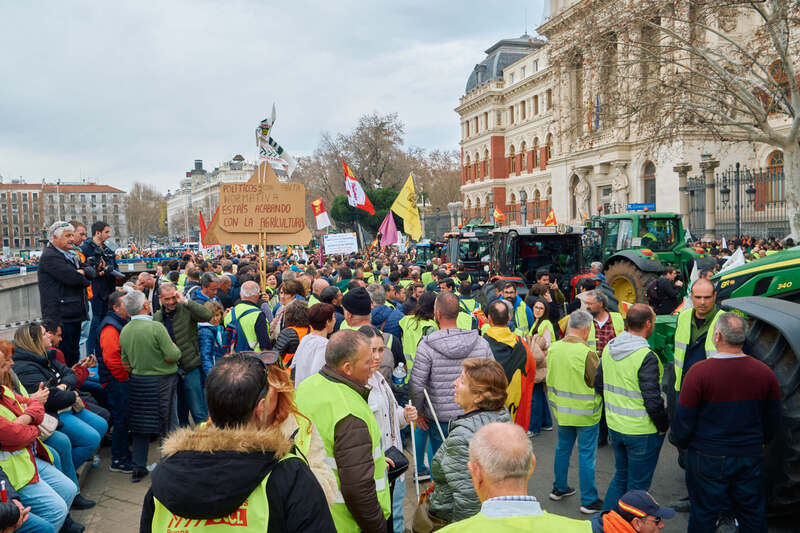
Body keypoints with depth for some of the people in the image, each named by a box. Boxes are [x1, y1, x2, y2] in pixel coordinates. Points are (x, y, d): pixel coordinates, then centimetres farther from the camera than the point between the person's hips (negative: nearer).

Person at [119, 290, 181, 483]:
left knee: (140, 426, 15)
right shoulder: (156, 327, -19)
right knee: (168, 426, 4)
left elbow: (125, 363, 9)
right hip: (161, 381, -6)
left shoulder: (124, 331, 2)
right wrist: (175, 348, -1)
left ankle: (137, 468, 21)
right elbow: (171, 356, -21)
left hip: (137, 381, 6)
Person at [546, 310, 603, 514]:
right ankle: (589, 501, 16)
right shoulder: (587, 354, -23)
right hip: (585, 413, -5)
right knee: (586, 455, 6)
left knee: (563, 448, 21)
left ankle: (559, 488, 35)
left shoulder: (552, 349, -4)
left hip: (561, 411, 6)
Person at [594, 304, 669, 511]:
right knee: (638, 485, 9)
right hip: (642, 432, -7)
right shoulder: (646, 357, -22)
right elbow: (653, 401, -22)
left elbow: (598, 384, 12)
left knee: (621, 476, 23)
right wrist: (663, 426, -6)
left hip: (614, 426, 7)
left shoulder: (609, 348, 1)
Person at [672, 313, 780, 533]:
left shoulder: (699, 372, -19)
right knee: (752, 514, 20)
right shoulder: (764, 372, -6)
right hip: (751, 457, 4)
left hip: (708, 459, -4)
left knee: (703, 515, 11)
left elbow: (683, 419, -12)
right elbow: (773, 420, 7)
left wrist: (683, 443, 6)